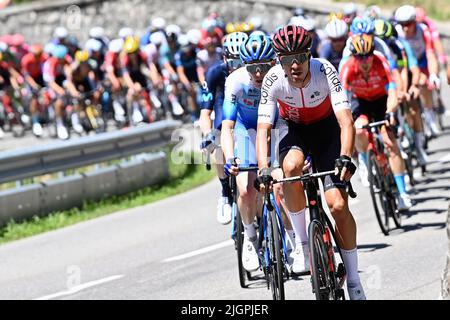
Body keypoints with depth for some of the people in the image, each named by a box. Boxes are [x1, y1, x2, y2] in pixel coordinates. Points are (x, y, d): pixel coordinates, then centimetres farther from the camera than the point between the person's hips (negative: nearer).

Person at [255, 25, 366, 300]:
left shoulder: (325, 71, -30)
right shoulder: (273, 80, -27)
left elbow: (346, 121, -36)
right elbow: (263, 129, -28)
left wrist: (345, 157, -52)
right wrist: (263, 169, -43)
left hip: (325, 127, -1)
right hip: (293, 128, 1)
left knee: (339, 206, -13)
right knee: (292, 166, -36)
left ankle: (354, 282, 1)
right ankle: (301, 241, -16)